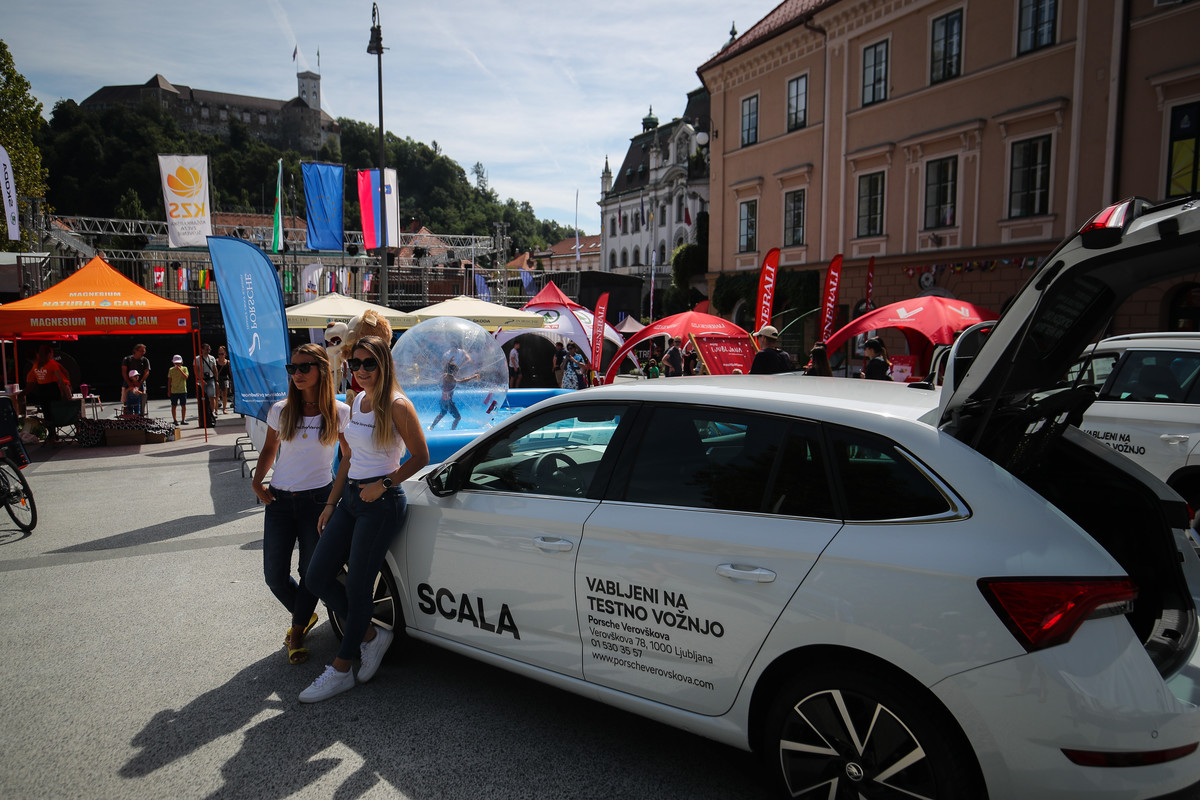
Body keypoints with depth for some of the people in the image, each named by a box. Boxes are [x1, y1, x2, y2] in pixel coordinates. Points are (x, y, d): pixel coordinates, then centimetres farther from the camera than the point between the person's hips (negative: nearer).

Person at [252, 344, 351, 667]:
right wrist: (257, 481, 0)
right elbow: (269, 450, 14)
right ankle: (304, 615, 34)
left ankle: (296, 635, 25)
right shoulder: (280, 411, -1)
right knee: (274, 574, 5)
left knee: (311, 573, 4)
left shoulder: (340, 413, -5)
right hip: (279, 501, 2)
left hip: (318, 500, -2)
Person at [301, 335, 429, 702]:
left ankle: (341, 670, 16)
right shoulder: (357, 402, 12)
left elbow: (421, 456, -10)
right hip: (349, 497, 8)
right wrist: (331, 503, 16)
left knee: (357, 588, 1)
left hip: (381, 503, -8)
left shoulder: (397, 405, -11)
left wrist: (383, 484, -16)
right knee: (318, 578, 6)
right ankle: (371, 635, 22)